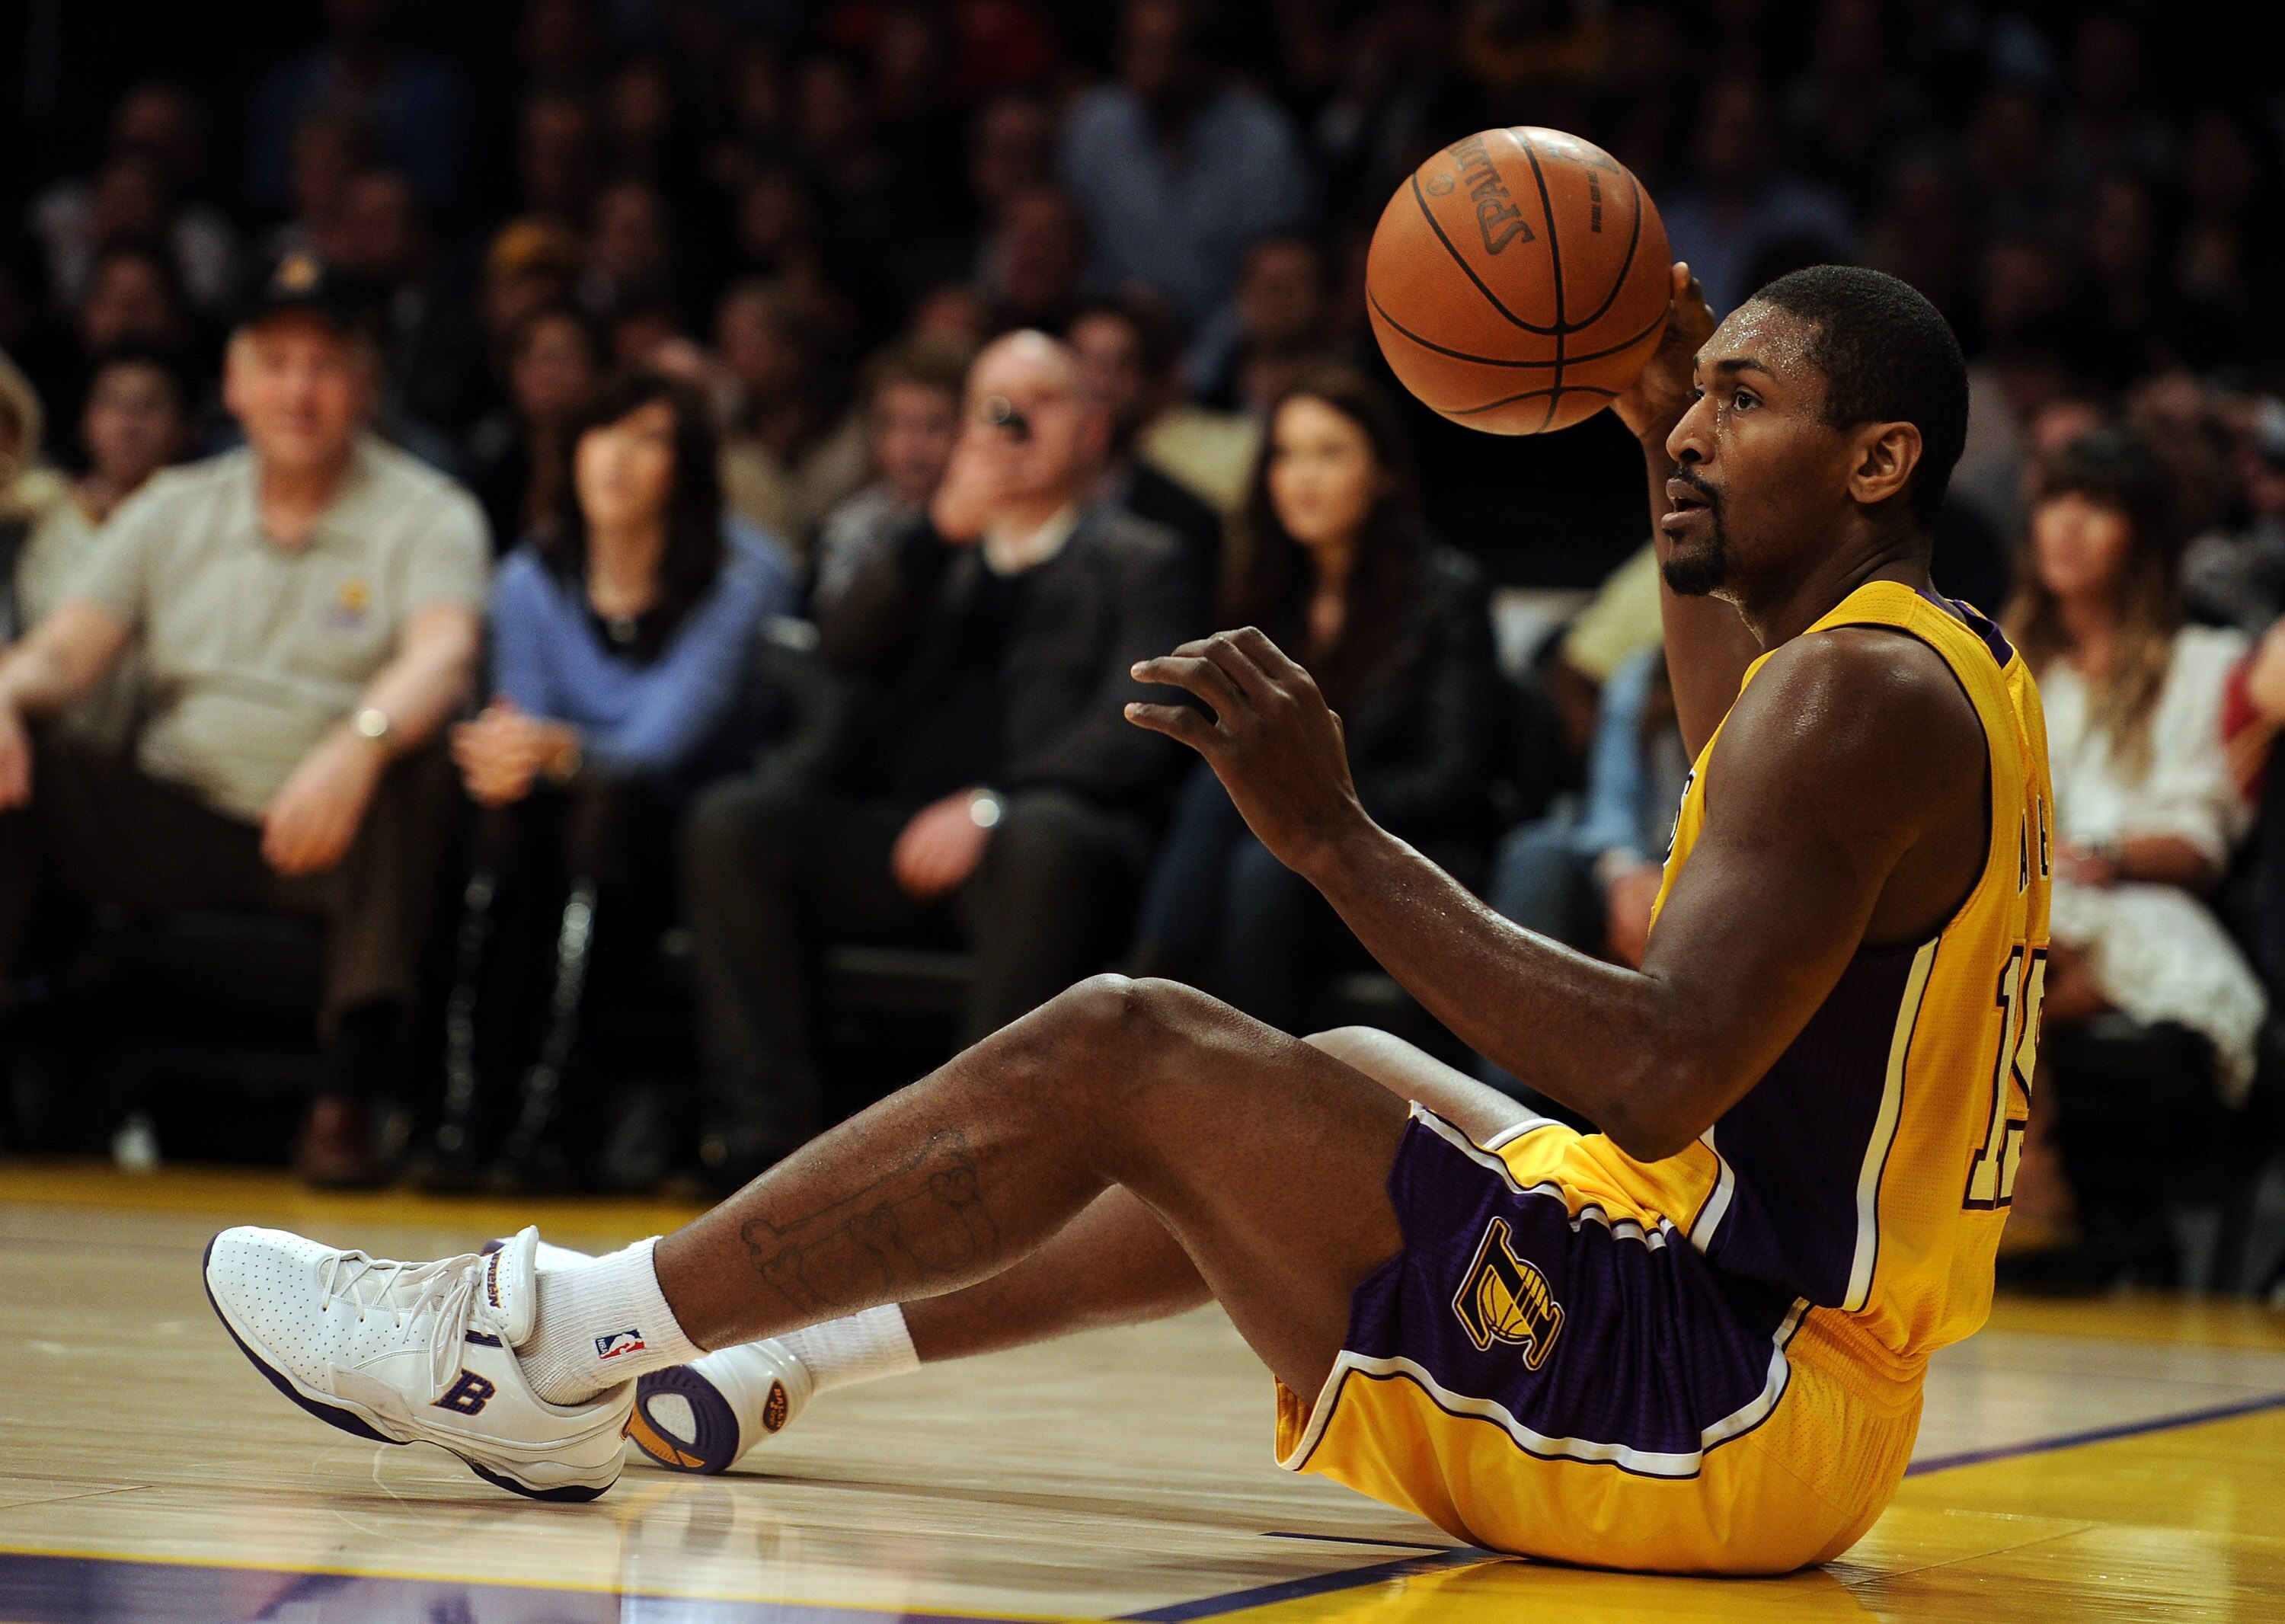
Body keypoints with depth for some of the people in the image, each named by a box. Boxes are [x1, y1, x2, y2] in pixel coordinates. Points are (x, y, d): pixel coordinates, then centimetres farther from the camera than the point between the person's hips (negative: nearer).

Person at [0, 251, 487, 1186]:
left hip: (334, 840, -3)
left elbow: (443, 656, -18)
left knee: (414, 770, -35)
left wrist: (358, 744, -40)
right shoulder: (172, 513, 15)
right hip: (177, 822, 3)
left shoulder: (425, 518, 2)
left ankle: (347, 1103, -37)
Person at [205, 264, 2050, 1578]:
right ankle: (776, 1367, 33)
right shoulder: (1955, 667, 14)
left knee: (1122, 1052, -10)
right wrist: (1665, 442, 32)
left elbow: (1661, 1076, -30)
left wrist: (1339, 836, -26)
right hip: (1778, 1361, 10)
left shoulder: (1859, 693, -18)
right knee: (1340, 1081, 29)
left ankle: (542, 1341, -1)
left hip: (1712, 1411, -10)